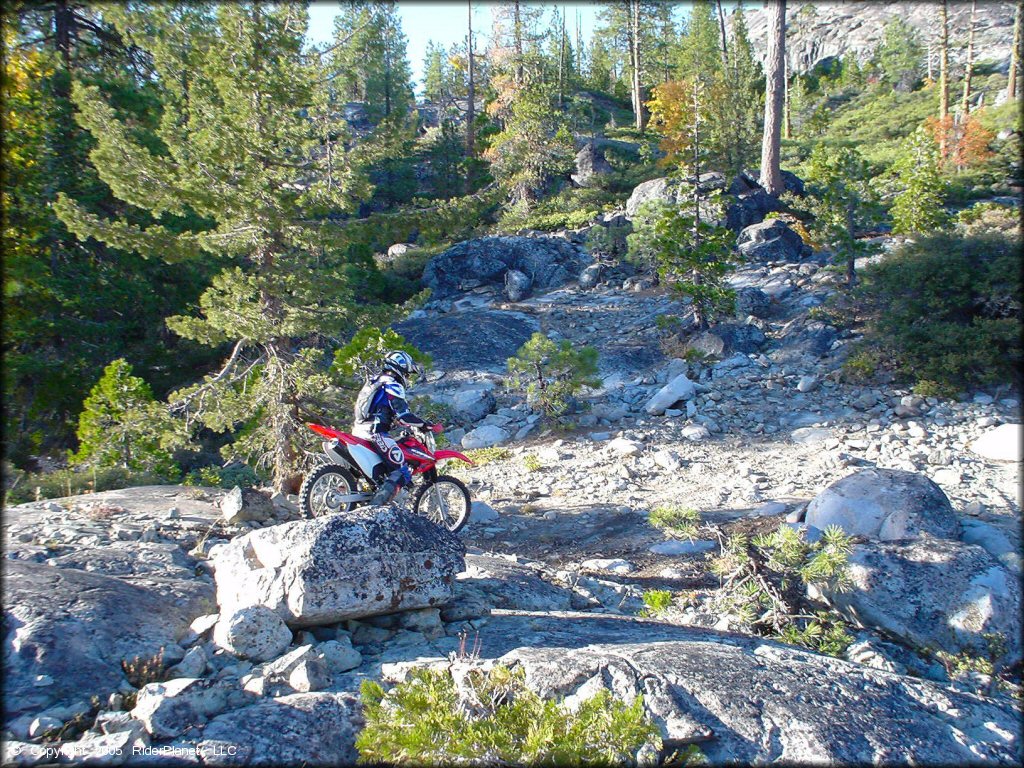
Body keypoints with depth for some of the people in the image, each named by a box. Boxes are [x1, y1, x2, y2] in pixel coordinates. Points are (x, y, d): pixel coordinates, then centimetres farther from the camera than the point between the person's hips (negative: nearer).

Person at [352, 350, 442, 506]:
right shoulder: (393, 386, -8)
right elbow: (404, 416, -17)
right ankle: (374, 508, -26)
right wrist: (429, 425, -10)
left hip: (360, 429, 10)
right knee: (402, 473, -15)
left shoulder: (375, 381, 21)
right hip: (375, 433, -10)